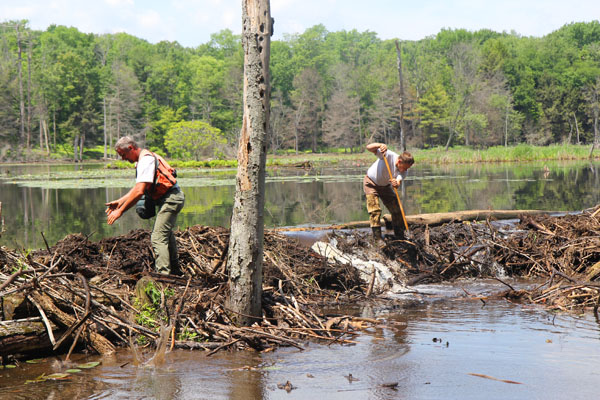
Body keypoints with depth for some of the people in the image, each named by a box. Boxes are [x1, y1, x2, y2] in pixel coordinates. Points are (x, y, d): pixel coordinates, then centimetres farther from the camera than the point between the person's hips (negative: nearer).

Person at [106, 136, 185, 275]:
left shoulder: (145, 159, -18)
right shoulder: (144, 159, 14)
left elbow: (139, 192, -25)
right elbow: (138, 189, 21)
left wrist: (120, 211, -20)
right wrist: (120, 201, 13)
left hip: (170, 199, -11)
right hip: (173, 198, 11)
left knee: (158, 238, -15)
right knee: (166, 232, 26)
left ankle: (163, 274, -20)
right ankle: (174, 269, 41)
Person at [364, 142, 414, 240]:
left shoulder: (403, 171, -20)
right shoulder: (388, 155, -32)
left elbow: (398, 182, -35)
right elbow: (369, 147, -38)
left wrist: (396, 184, -58)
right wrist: (380, 145, -56)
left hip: (385, 185, 5)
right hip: (371, 183, -5)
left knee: (397, 210, 3)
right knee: (375, 210, -16)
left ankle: (400, 237, 16)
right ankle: (377, 238, -13)